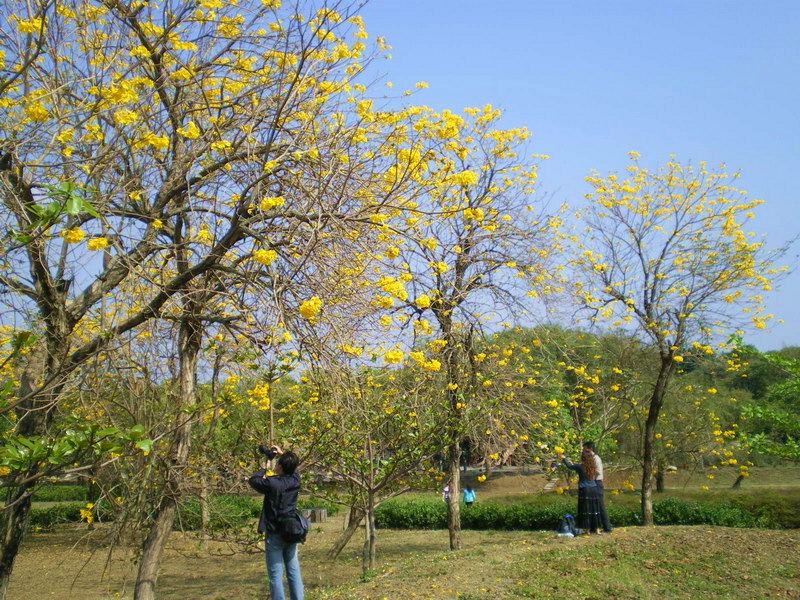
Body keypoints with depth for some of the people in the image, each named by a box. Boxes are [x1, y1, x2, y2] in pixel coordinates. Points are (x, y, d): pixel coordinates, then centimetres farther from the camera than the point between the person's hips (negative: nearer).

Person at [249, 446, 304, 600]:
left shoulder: (271, 483, -18)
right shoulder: (295, 480, -3)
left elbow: (253, 480, 2)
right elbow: (293, 468, 21)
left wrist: (265, 470, 16)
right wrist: (283, 454, 24)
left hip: (274, 534, -5)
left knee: (275, 574, 1)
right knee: (294, 571, 11)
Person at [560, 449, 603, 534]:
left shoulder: (580, 466, -11)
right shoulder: (592, 466, 4)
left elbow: (569, 466, 4)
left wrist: (564, 459, 22)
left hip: (584, 490, -5)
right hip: (593, 489, 5)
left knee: (585, 510, 2)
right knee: (594, 509, 11)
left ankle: (587, 529, 6)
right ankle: (597, 529, 16)